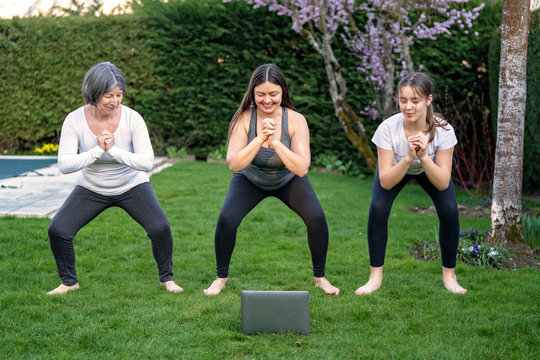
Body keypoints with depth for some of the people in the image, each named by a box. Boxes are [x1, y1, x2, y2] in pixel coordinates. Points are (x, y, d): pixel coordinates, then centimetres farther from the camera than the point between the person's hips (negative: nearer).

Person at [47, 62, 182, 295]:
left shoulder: (132, 118, -22)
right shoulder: (75, 120, -19)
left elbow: (147, 162, -26)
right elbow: (65, 165, -24)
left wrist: (114, 150, -36)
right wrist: (98, 150, -33)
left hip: (132, 186, -1)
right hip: (91, 188, 1)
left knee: (160, 228, -22)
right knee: (58, 230, -16)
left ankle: (167, 278, 5)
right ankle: (69, 282, 10)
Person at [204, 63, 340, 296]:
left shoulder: (295, 120, -27)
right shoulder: (244, 118, -26)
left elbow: (302, 169, -34)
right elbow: (234, 165, -33)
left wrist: (275, 141, -44)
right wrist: (260, 139, -44)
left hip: (288, 181, 0)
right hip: (250, 180, 0)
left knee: (316, 218, -21)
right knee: (226, 220, -21)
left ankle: (320, 278, 2)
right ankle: (221, 278, 3)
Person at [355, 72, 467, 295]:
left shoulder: (443, 130, -35)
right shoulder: (388, 128, -36)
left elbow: (443, 183, -33)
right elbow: (385, 181, -32)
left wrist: (423, 156, -48)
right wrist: (408, 157, -47)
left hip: (430, 170, 0)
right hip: (396, 168, 0)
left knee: (449, 211, -20)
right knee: (377, 208, -22)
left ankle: (449, 275, 2)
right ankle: (375, 277, -5)